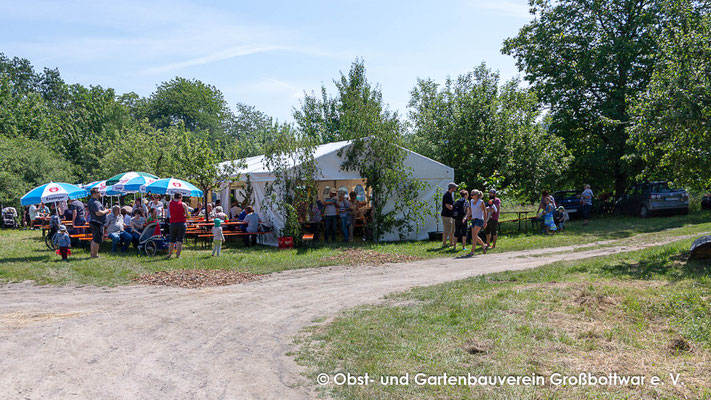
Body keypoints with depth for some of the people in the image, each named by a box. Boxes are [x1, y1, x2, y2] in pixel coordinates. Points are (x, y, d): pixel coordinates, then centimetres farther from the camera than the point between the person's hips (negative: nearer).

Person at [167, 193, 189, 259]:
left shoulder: (170, 203, 3)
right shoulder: (183, 204, -4)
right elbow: (187, 215, -3)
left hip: (173, 223, 3)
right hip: (182, 223, -3)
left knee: (172, 240, 15)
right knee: (180, 240, 0)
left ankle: (170, 254, 21)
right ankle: (178, 255, -3)